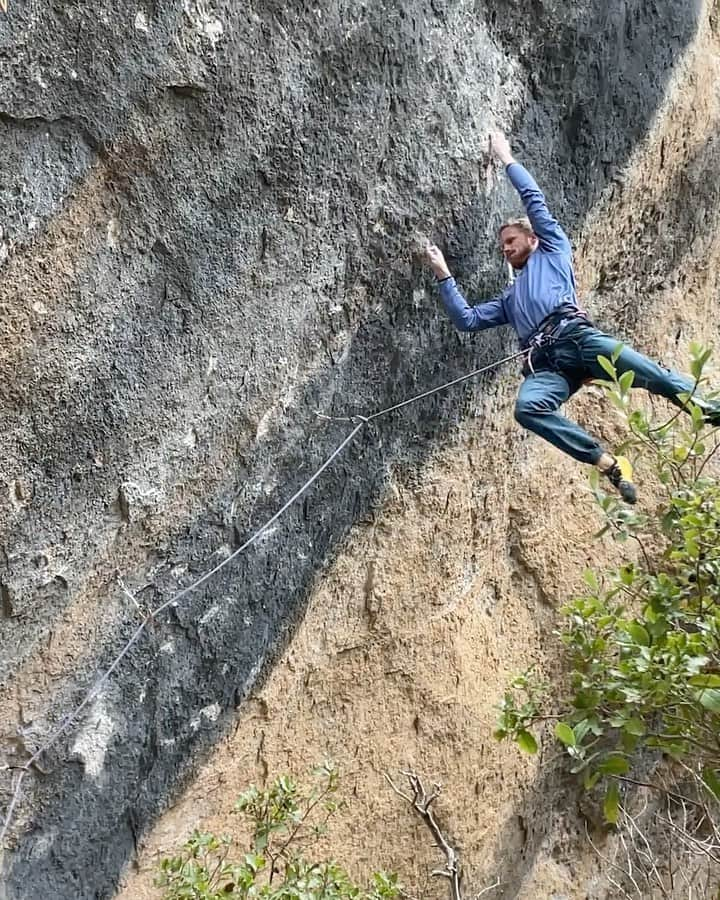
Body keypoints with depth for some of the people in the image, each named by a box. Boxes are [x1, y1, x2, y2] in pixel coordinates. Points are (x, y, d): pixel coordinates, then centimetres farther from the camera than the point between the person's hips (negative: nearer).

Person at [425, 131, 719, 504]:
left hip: (577, 337, -3)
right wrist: (443, 275, 28)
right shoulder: (509, 299, 40)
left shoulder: (553, 250, 28)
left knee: (653, 376, -27)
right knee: (527, 407, -32)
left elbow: (534, 199, 23)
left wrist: (506, 158, 30)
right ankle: (606, 462, -34)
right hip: (545, 364, 3)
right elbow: (466, 320, 30)